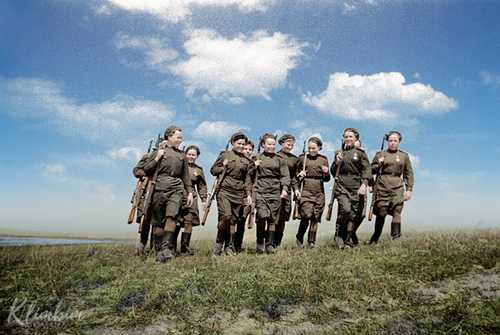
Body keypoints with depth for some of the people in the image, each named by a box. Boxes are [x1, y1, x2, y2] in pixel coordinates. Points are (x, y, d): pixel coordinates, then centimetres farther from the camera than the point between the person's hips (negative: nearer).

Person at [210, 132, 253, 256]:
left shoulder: (246, 160, 15)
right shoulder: (225, 155, 5)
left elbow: (247, 178, 17)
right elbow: (213, 170, 8)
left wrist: (248, 194, 9)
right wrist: (224, 167, -9)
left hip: (239, 193, 4)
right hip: (224, 191, -4)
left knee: (234, 220, 4)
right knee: (225, 216, -17)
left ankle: (230, 246, 16)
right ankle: (218, 244, 1)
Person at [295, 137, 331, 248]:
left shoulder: (323, 159, 10)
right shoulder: (302, 157, 5)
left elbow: (326, 179, 14)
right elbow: (294, 174, 11)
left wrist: (326, 173, -7)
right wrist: (299, 175, -11)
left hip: (319, 191, 3)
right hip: (305, 190, -2)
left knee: (315, 217, 4)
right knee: (307, 215, -14)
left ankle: (311, 241, 16)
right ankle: (300, 237, 7)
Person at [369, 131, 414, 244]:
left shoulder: (404, 156, 13)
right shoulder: (380, 154, 9)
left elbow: (409, 174, 14)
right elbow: (371, 170, 11)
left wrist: (409, 189, 5)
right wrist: (378, 165, -9)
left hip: (397, 189, 1)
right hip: (382, 188, -1)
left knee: (396, 213, -10)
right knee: (381, 214, 2)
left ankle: (396, 238, -7)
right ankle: (374, 240, 16)